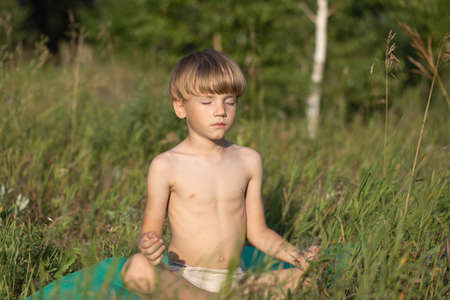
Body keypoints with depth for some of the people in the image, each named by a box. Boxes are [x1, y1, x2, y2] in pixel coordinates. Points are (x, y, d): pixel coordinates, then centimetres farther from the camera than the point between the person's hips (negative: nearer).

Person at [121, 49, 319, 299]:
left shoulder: (249, 161, 8)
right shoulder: (167, 166, -3)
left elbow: (258, 232, 13)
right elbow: (151, 231, 0)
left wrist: (296, 256, -3)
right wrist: (147, 246, -24)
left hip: (233, 280, 3)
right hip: (182, 278, -3)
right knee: (136, 269, -35)